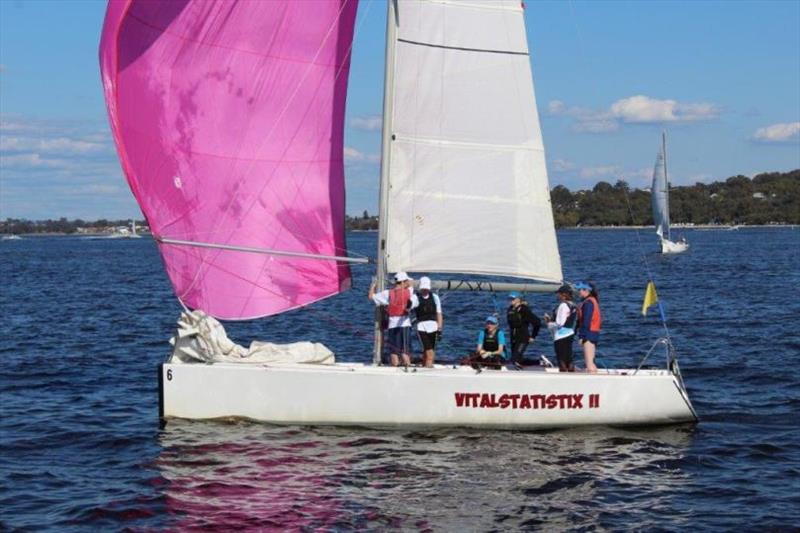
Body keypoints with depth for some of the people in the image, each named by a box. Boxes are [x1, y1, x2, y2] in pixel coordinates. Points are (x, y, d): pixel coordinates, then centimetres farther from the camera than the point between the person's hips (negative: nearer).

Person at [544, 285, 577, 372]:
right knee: (569, 360, 11)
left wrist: (549, 323, -1)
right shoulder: (573, 307, 11)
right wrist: (551, 319, 15)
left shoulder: (563, 306, -15)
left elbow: (560, 324, -19)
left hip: (561, 337, -9)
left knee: (562, 361, -5)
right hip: (570, 335, 9)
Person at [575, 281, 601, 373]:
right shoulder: (593, 300, 17)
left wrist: (582, 336, -20)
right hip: (595, 333, 10)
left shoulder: (588, 302, -13)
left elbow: (586, 321, -19)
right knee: (590, 361, 14)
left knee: (589, 362, -11)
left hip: (589, 334, -10)